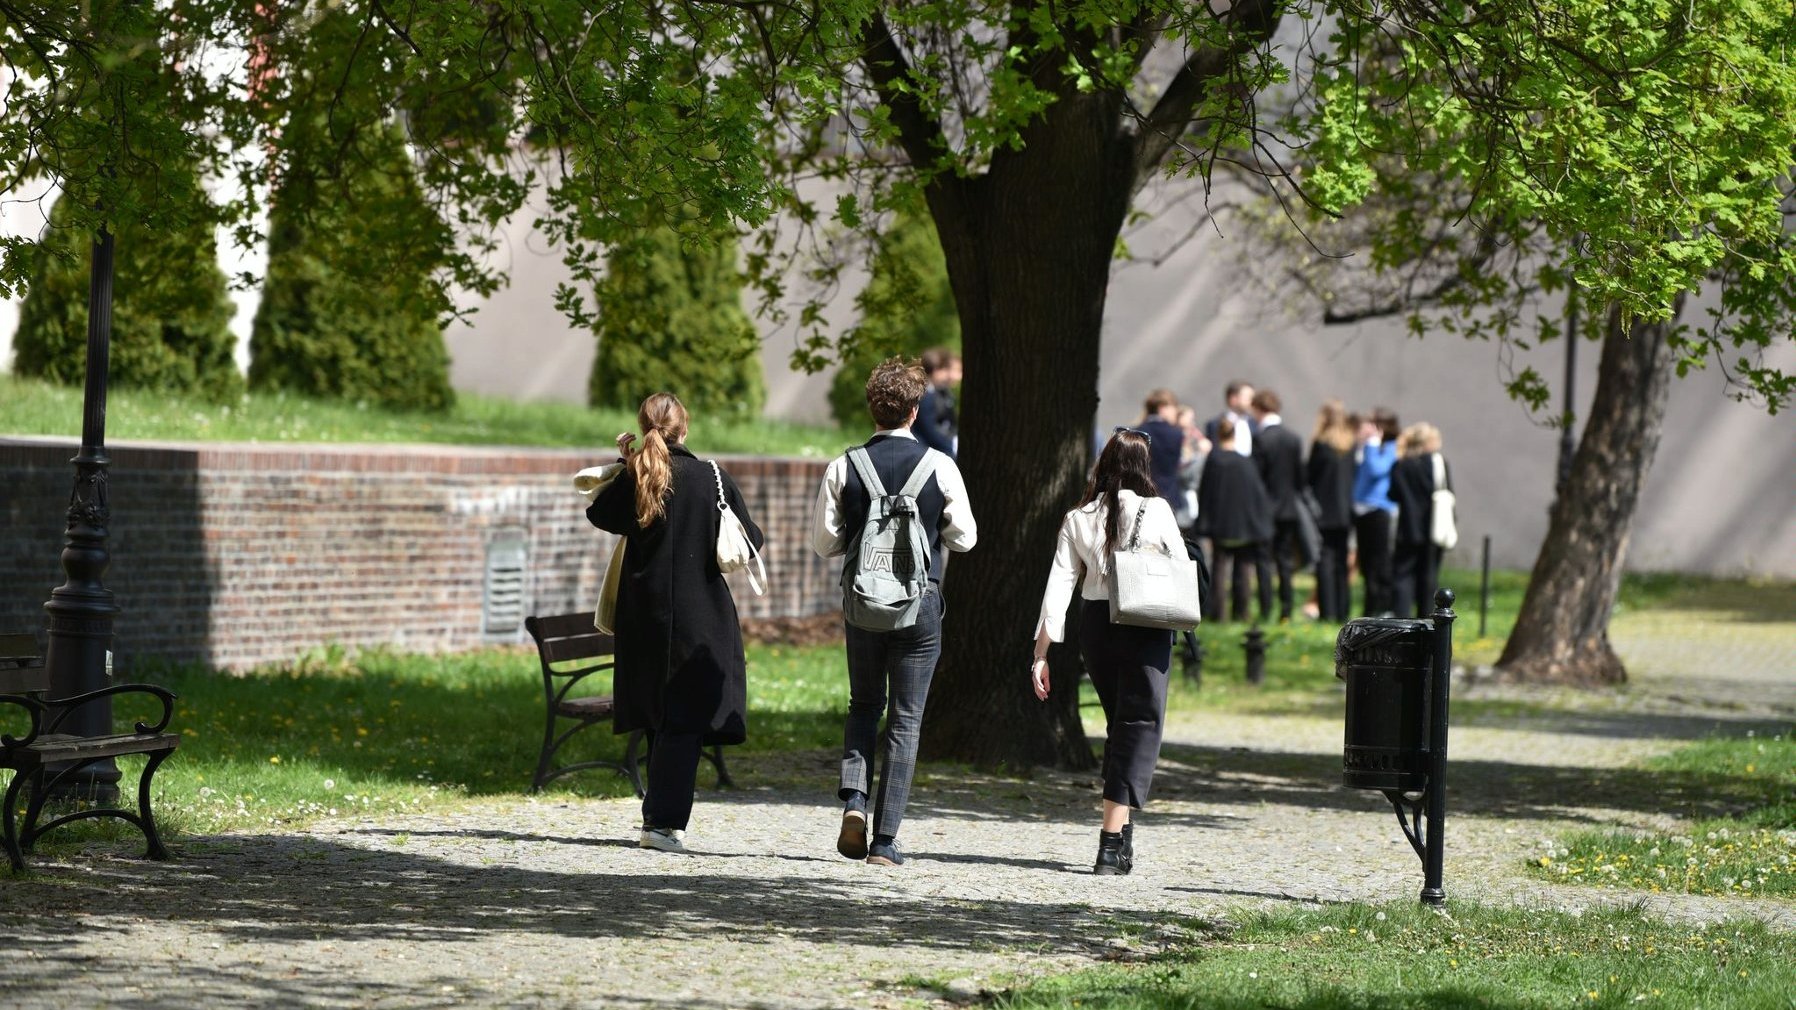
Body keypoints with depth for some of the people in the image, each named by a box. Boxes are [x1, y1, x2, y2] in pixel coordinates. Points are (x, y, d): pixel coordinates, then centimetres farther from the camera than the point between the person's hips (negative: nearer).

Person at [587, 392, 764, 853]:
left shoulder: (632, 480, -4)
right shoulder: (712, 478, -8)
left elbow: (598, 513, 15)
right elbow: (752, 540, -1)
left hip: (644, 616, 3)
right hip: (700, 616, -3)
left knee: (658, 717, 16)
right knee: (687, 719, -2)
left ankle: (661, 816, 21)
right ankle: (663, 821, -12)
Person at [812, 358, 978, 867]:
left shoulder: (844, 467, -4)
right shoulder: (939, 466, -7)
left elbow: (824, 542, -1)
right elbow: (964, 538, 0)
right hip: (920, 599, -1)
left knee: (864, 704, 20)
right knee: (905, 719, 4)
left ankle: (854, 796, -3)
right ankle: (885, 839, 2)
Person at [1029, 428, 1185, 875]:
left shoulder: (1078, 519, 2)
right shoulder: (1156, 511, -5)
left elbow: (1059, 585, -2)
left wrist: (1041, 653, -2)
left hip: (1095, 627, 3)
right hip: (1147, 631, -3)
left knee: (1118, 725, 20)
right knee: (1139, 727, -2)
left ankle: (1122, 838, 24)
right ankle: (1112, 843, -13)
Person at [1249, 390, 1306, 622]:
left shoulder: (1261, 439, -15)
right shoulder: (1294, 439, 2)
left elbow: (1255, 476, -13)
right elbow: (1301, 475, 7)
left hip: (1267, 508, -5)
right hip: (1289, 507, 5)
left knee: (1265, 561, -1)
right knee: (1286, 561, 10)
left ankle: (1266, 611, -4)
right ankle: (1287, 611, 10)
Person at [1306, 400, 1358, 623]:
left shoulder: (1321, 443, -12)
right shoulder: (1352, 444, 2)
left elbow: (1308, 475, -8)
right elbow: (1356, 474, 8)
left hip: (1324, 510, -5)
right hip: (1346, 510, 5)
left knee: (1325, 559, -2)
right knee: (1341, 560, 11)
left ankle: (1327, 611, -6)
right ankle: (1342, 611, 11)